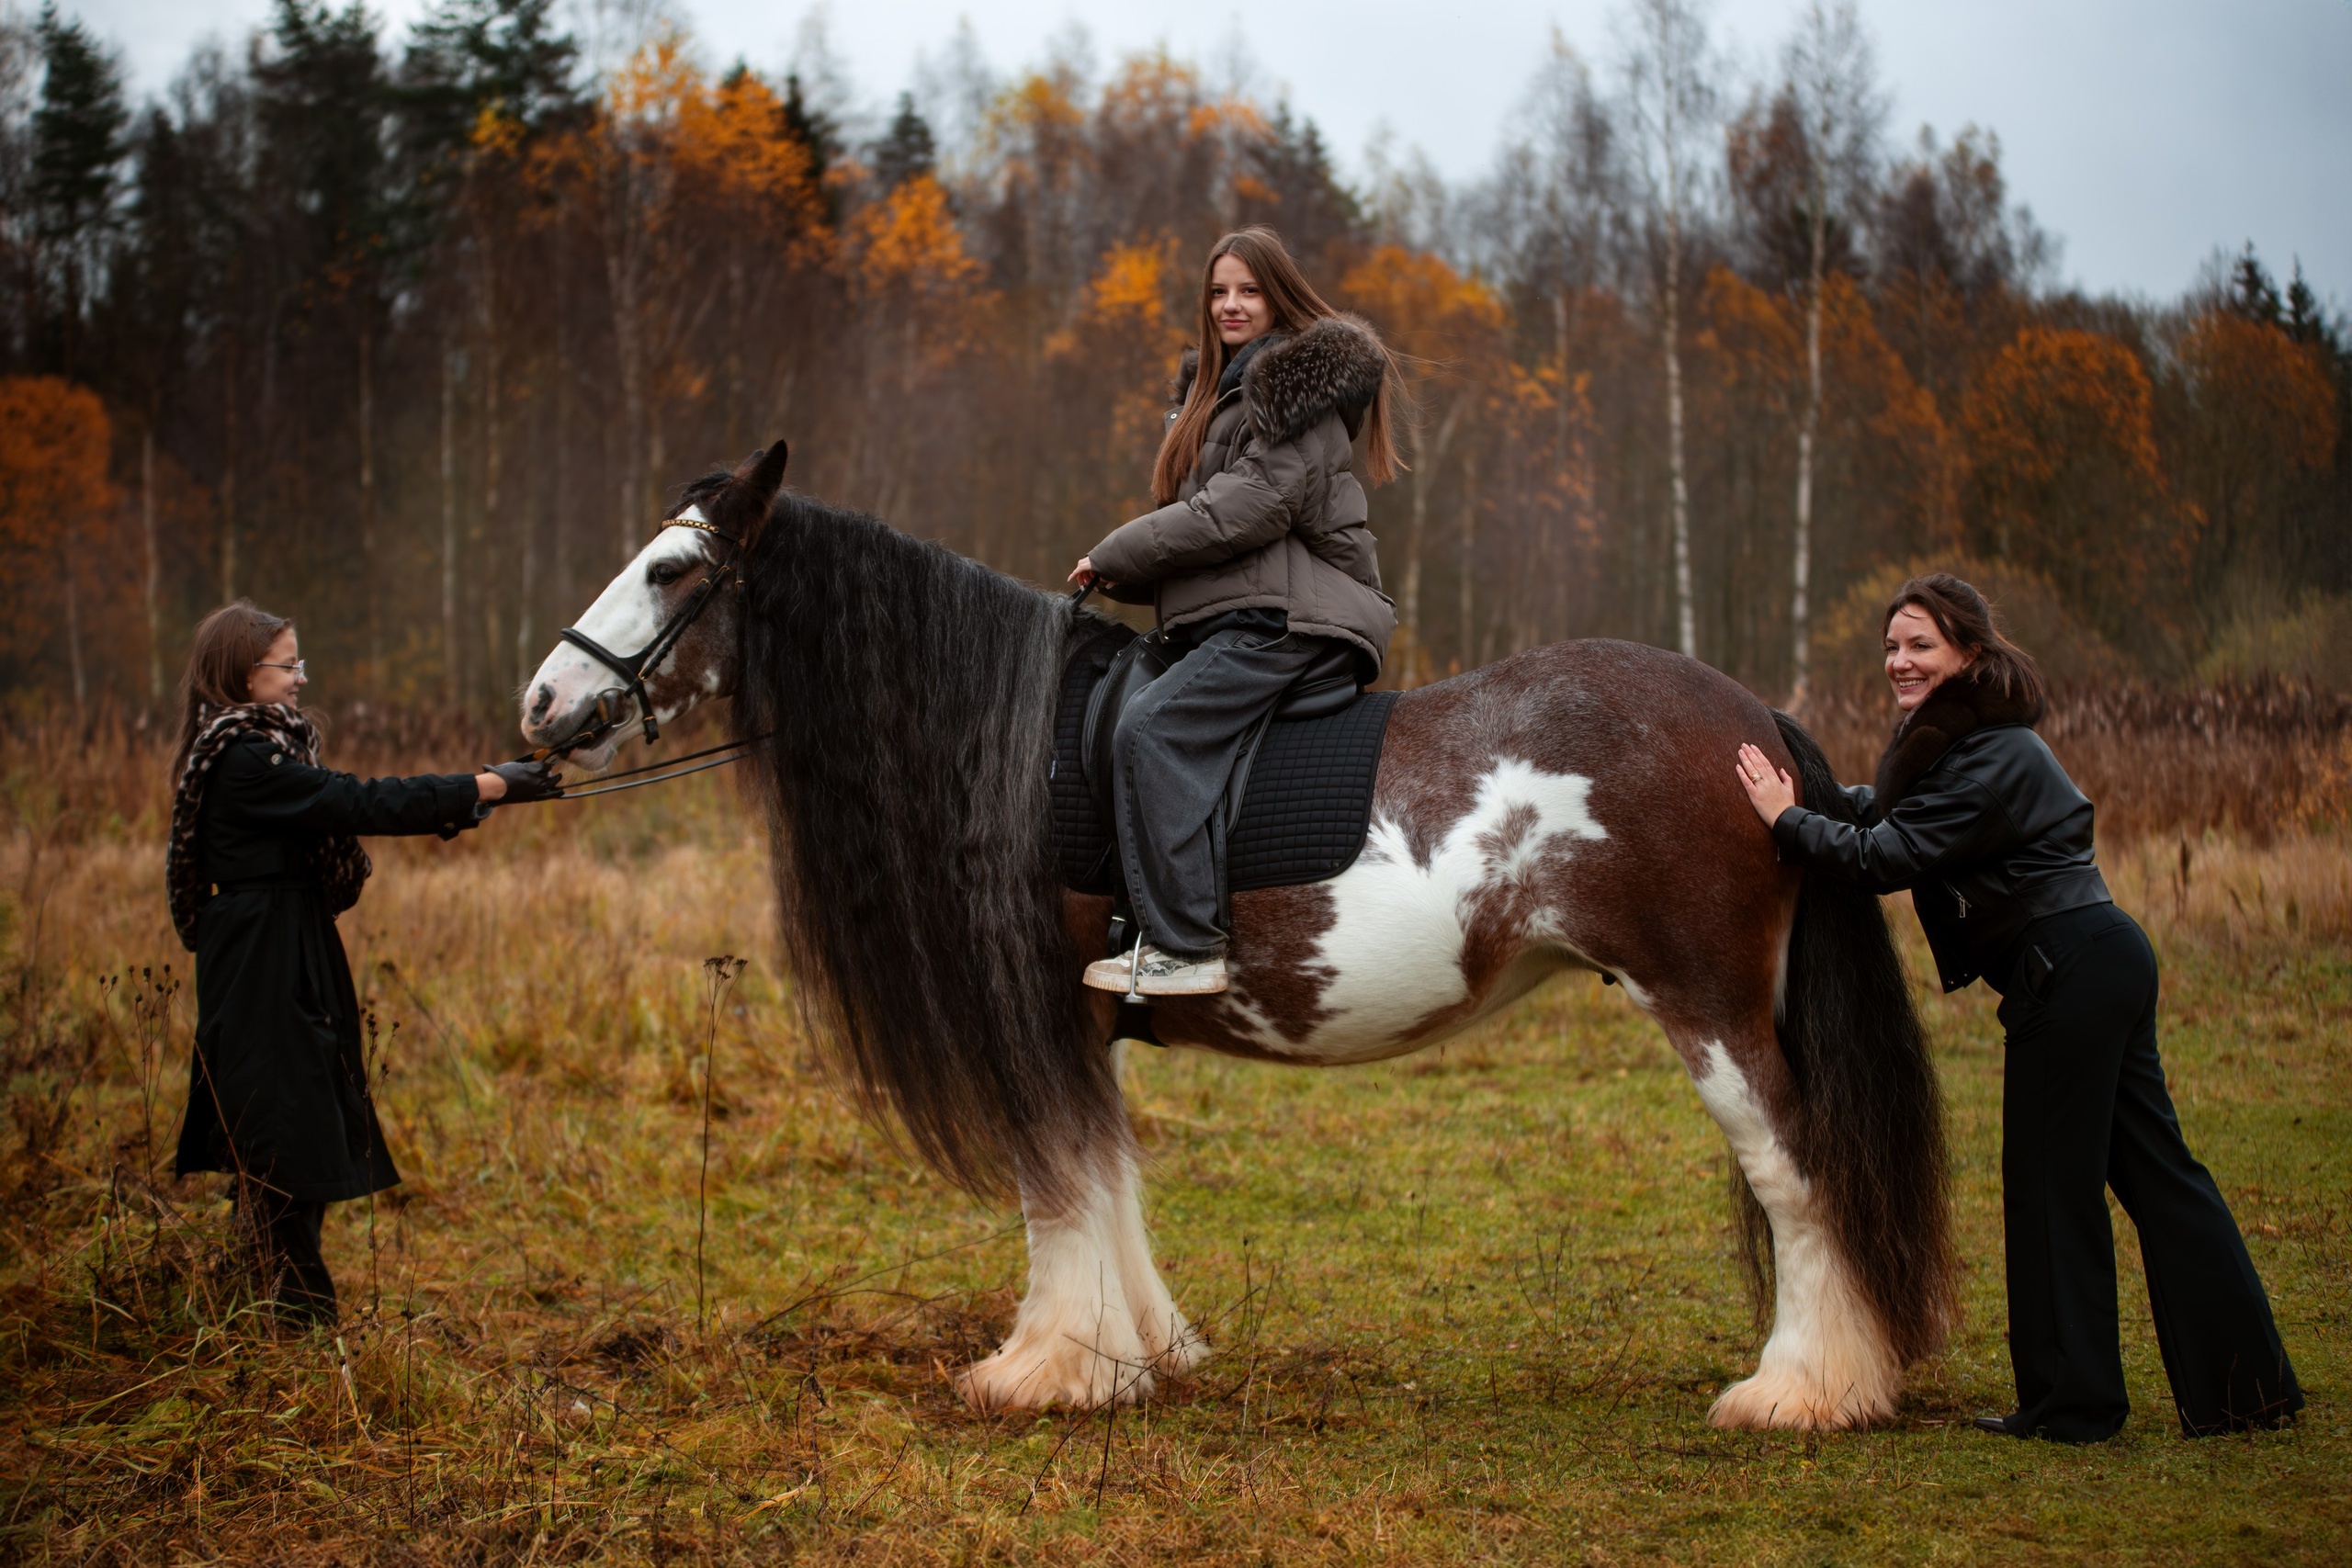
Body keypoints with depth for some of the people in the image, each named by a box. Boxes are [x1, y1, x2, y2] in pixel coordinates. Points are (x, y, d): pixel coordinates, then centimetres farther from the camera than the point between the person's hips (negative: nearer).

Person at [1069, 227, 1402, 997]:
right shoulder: (1216, 389, 23)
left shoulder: (1298, 385, -8)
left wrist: (1117, 554, -12)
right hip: (1222, 620, 11)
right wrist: (1126, 573, 3)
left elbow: (1246, 507, -18)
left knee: (1152, 728, -26)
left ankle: (1185, 946, -27)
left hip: (1283, 620, -11)